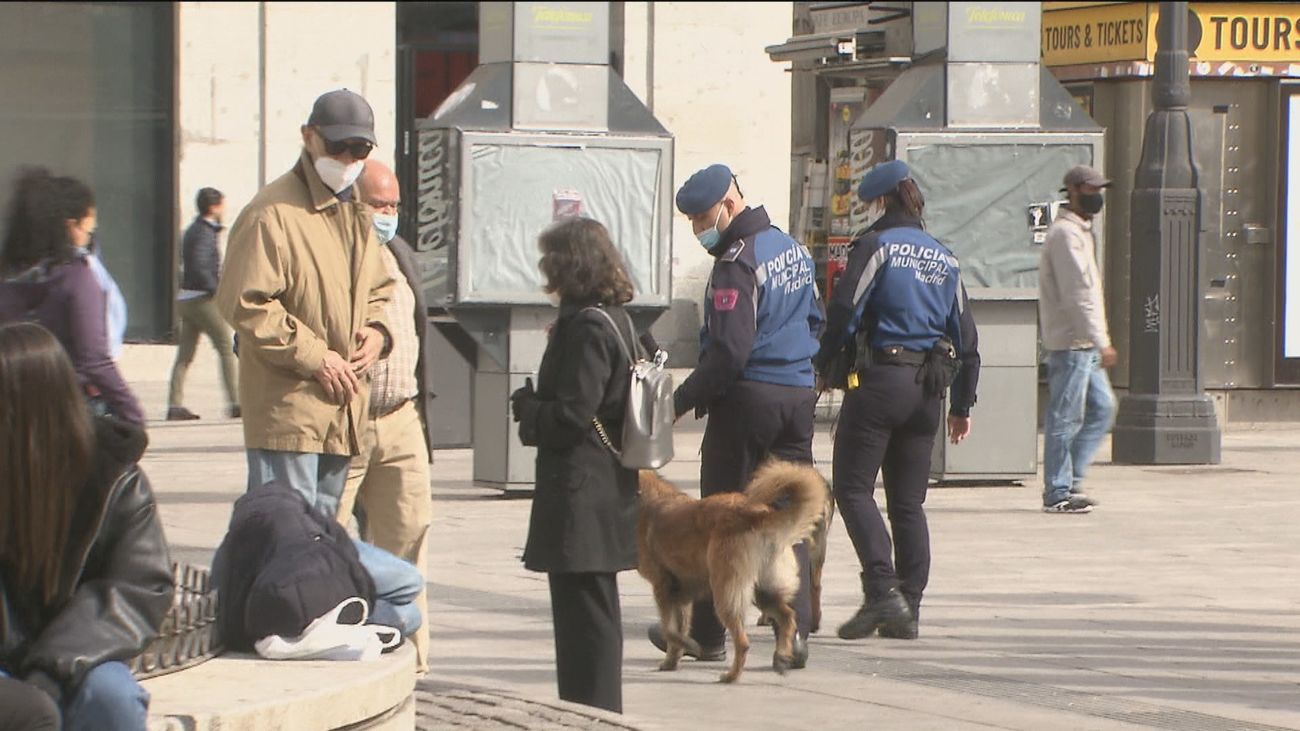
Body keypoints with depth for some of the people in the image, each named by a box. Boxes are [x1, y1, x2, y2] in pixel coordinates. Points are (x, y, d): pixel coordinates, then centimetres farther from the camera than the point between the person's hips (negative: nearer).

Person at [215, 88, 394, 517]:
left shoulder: (355, 214, 18)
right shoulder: (273, 213, -11)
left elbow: (378, 289, 31)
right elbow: (243, 303, -18)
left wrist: (377, 330, 7)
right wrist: (314, 357, -17)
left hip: (343, 413, 9)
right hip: (287, 410, -9)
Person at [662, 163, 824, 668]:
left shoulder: (737, 263, -16)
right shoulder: (792, 248, 12)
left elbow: (728, 352, -21)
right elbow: (815, 319, 22)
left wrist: (680, 401, -15)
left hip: (746, 399, -8)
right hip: (798, 396, 8)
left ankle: (707, 633, 11)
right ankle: (797, 630, -3)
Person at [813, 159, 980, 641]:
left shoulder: (876, 246, -4)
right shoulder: (945, 260, 15)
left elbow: (843, 311, -12)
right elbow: (966, 337, 17)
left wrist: (825, 367, 2)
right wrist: (962, 406, 22)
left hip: (879, 379, -6)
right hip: (928, 386, 6)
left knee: (853, 487, -4)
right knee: (908, 501, 9)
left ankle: (881, 590, -18)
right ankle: (907, 610, 7)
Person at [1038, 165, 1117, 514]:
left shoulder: (1080, 231, 19)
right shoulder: (1066, 233, -13)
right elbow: (1077, 294, -20)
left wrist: (1100, 340, 20)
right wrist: (1101, 342, -21)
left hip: (1085, 344, 10)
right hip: (1070, 342, -10)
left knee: (1103, 408, 10)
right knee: (1065, 418, -5)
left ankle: (1071, 480, 14)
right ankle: (1058, 493, 0)